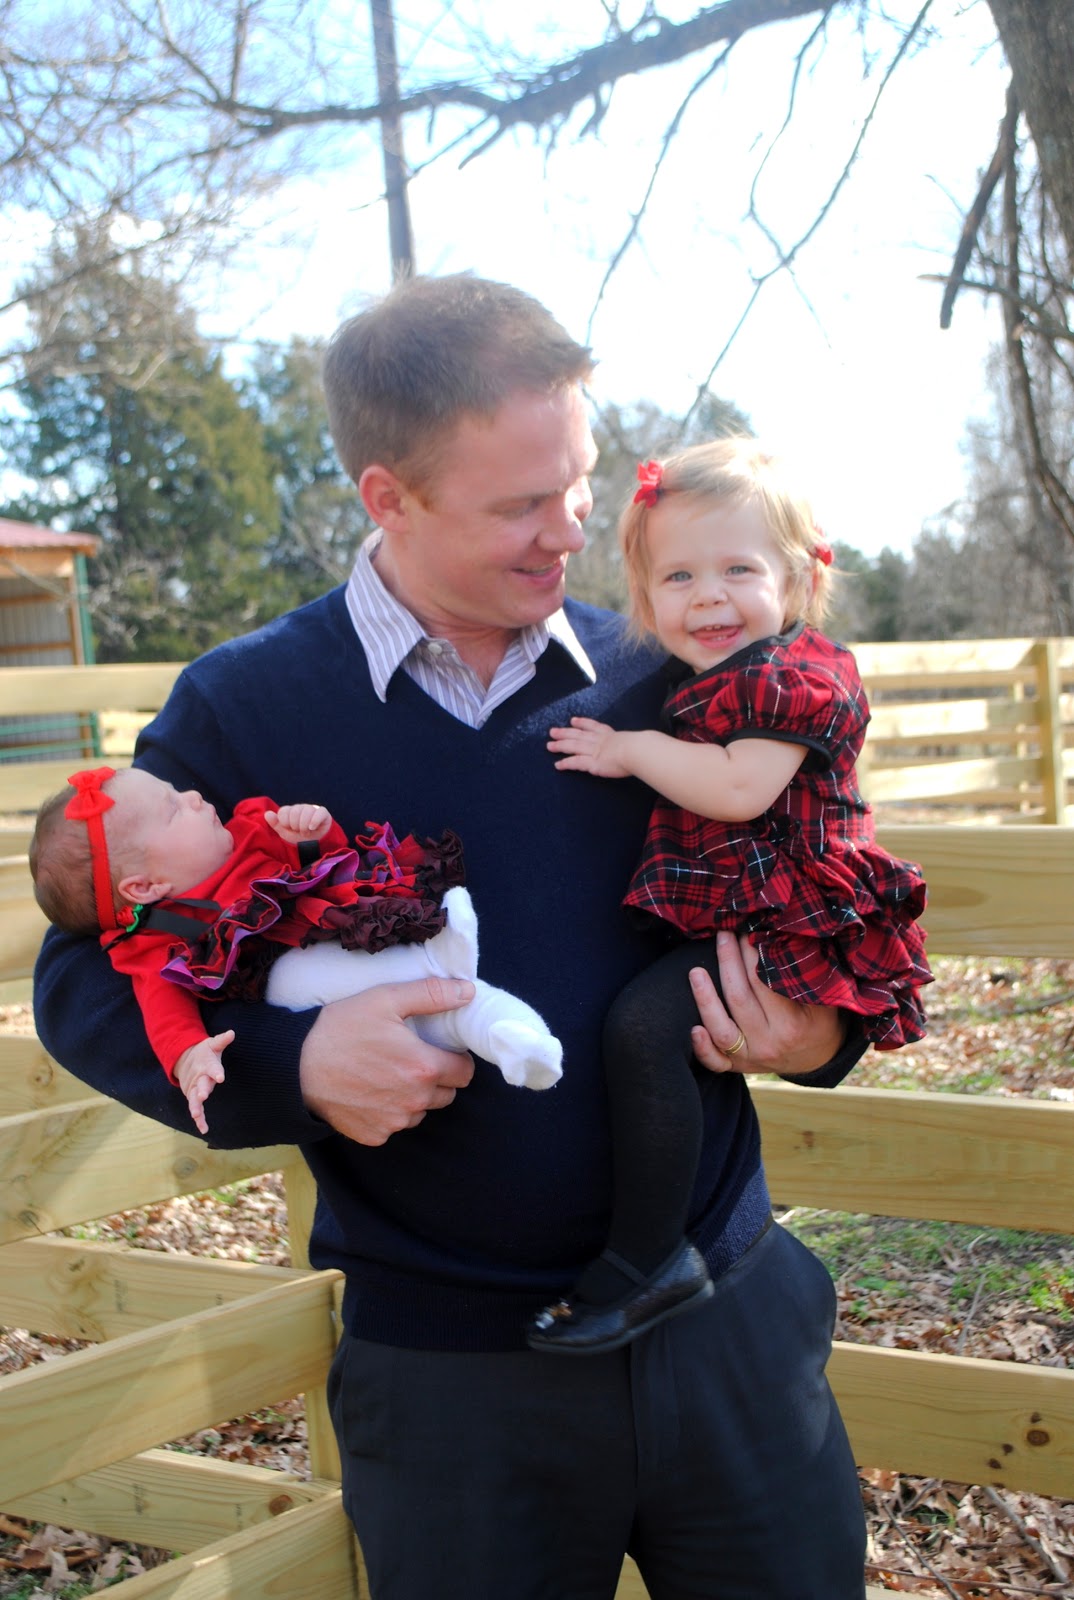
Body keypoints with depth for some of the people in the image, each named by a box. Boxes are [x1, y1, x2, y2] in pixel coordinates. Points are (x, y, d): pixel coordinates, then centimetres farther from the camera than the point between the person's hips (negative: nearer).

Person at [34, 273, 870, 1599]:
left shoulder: (659, 677, 0)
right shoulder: (244, 709, -7)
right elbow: (89, 982, -4)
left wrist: (820, 1031, -10)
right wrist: (293, 1064, -21)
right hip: (448, 1373, -2)